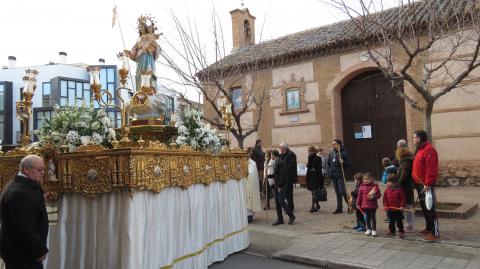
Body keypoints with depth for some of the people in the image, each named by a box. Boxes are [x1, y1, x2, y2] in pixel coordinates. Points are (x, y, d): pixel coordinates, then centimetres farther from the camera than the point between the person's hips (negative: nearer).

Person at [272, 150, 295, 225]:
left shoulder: (281, 162, -15)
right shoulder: (275, 163, 14)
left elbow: (283, 175, -20)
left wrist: (280, 186, -20)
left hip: (281, 186, -9)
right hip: (276, 186, 9)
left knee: (281, 201, -9)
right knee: (277, 203, 9)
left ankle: (291, 216, 8)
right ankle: (280, 220, 15)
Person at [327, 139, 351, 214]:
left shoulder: (344, 153, -7)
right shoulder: (331, 153, 13)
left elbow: (348, 164, -8)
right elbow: (328, 163, 24)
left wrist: (343, 162, -25)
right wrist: (330, 171, 13)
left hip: (340, 175, -6)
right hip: (333, 175, 7)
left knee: (342, 191, -10)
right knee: (337, 192, 11)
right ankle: (339, 208, 17)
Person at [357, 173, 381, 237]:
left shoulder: (375, 186, -5)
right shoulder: (362, 187, 1)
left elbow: (379, 195, -1)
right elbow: (359, 196, 5)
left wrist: (374, 197, -20)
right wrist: (358, 204, 5)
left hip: (373, 206, -2)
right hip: (365, 205, 2)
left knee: (373, 218, 5)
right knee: (367, 218, 12)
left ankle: (374, 230, 15)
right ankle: (368, 229, 24)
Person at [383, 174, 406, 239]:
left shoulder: (399, 189, -11)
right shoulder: (387, 190, 2)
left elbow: (403, 198, -9)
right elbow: (385, 198, 6)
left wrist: (402, 206, -14)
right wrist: (385, 205, -4)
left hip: (398, 209, -4)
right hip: (389, 209, 4)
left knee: (399, 221, 5)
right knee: (391, 221, 13)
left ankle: (401, 232, 18)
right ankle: (392, 231, 25)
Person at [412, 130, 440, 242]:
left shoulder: (429, 149, -14)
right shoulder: (419, 150, 16)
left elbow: (431, 169, -21)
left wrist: (428, 183, -23)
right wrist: (417, 182, 15)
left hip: (426, 185, -10)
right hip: (419, 184, 10)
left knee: (429, 208, -6)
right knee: (424, 207, 17)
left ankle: (435, 233, -1)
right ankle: (429, 228, 28)